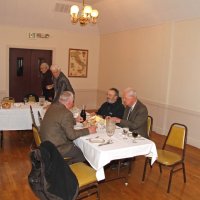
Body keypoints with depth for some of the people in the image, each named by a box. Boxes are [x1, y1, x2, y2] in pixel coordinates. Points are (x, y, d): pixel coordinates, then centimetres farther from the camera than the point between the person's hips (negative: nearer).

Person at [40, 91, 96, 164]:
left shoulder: (53, 106, 3)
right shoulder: (66, 113, -24)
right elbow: (71, 135, -23)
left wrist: (75, 120, 21)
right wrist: (88, 130, -14)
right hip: (55, 148, -9)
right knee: (83, 154, 2)